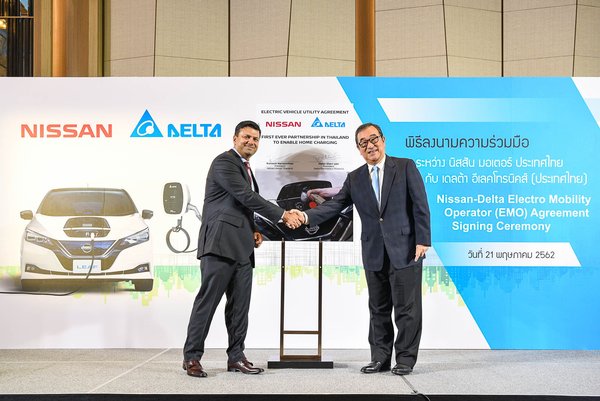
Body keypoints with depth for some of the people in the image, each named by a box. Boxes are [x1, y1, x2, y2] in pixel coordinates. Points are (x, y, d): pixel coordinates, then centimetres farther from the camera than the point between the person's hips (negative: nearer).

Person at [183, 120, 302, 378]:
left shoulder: (245, 169, 23)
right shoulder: (224, 162, -6)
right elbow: (247, 197, -14)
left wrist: (252, 231, 11)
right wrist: (282, 215, -13)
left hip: (241, 247, 9)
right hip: (221, 243, -9)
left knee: (240, 305, 6)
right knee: (207, 300, -7)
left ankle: (236, 357, 10)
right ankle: (191, 357, -3)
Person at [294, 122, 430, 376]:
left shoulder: (405, 167, 0)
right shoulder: (355, 179, 10)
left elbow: (420, 205, -4)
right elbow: (335, 204, 3)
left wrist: (423, 240, -10)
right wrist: (307, 216, -13)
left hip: (405, 249, -4)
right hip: (374, 254, 4)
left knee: (407, 307, 0)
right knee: (378, 309, 10)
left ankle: (406, 359, 10)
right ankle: (380, 358, 18)